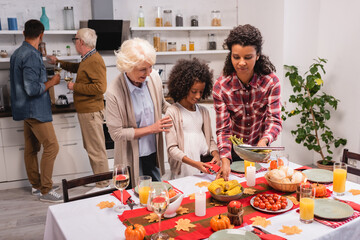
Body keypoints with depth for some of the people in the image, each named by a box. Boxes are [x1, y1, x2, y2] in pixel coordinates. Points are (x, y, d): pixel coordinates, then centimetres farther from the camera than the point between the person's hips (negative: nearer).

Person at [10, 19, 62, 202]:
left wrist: (45, 80, 26)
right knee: (51, 147, -6)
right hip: (36, 110, -10)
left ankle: (36, 184, 26)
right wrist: (51, 82, -11)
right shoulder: (31, 56, -19)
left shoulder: (18, 53, 12)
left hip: (27, 110, 10)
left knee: (31, 148, 15)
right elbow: (32, 89, -25)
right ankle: (45, 190, 0)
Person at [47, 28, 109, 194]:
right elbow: (77, 68, 39)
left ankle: (103, 185, 5)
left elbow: (100, 87, -27)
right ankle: (100, 179, 26)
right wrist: (58, 62, 43)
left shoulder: (95, 61, -17)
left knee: (96, 149, -4)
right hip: (85, 111, 11)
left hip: (91, 112, -11)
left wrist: (75, 86, -17)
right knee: (91, 147, 16)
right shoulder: (87, 60, 16)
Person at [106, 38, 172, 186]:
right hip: (132, 158, -4)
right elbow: (116, 133, -19)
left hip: (154, 152, 5)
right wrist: (151, 128, -18)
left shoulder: (154, 77, -8)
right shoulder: (114, 93, -23)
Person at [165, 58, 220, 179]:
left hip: (205, 167, 4)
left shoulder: (203, 111, 15)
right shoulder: (173, 112, -2)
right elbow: (172, 148, -7)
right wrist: (194, 164, -18)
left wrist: (215, 154, -2)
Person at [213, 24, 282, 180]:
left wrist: (263, 142, -41)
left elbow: (274, 120, -20)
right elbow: (223, 128, -19)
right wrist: (225, 161, -34)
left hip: (259, 148, 1)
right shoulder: (220, 87, -18)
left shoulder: (271, 82, -16)